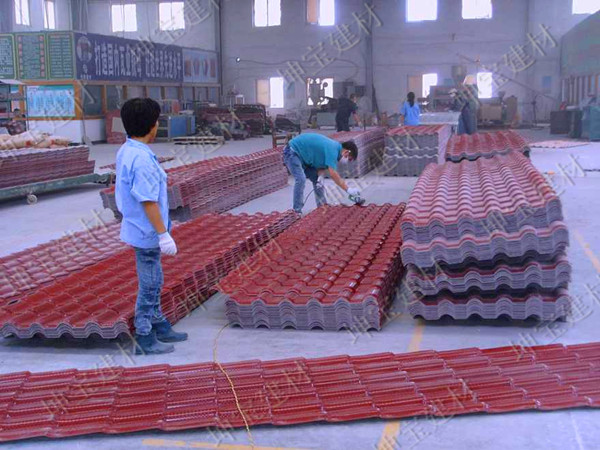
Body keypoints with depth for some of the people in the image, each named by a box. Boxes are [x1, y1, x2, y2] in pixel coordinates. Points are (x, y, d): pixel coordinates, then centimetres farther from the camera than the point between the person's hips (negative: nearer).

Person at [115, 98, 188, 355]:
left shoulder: (126, 151, 6)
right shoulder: (142, 159, -25)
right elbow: (148, 201, -25)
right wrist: (163, 234, -21)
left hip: (138, 229, 10)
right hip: (147, 232, -10)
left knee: (153, 283, 21)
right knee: (149, 286, 3)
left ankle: (160, 327, 34)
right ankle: (145, 339, 14)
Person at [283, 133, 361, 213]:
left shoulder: (335, 147, 2)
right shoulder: (332, 149, -27)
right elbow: (333, 174, -32)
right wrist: (348, 190, -30)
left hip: (302, 156, 10)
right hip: (292, 152, -10)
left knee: (316, 179, 8)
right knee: (301, 179, -22)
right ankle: (297, 212, -19)